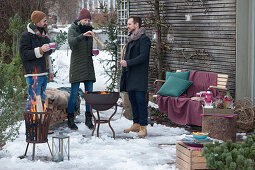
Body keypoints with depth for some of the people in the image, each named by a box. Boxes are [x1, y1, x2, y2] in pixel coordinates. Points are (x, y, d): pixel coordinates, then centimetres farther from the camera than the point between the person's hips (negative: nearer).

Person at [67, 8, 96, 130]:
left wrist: (94, 52, 9)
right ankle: (70, 119, 2)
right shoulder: (73, 29, -4)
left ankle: (88, 118, 12)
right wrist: (83, 35, -37)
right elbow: (71, 42, -26)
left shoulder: (89, 30, 14)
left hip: (88, 65, 6)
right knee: (74, 93, -5)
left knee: (89, 93, 5)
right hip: (76, 65, -6)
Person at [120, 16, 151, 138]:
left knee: (140, 100, -10)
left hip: (139, 75, -9)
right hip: (129, 74, 9)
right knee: (132, 99, 10)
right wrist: (124, 62, 15)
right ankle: (136, 124, 18)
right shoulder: (130, 39, 20)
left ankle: (143, 127, -8)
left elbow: (143, 56, -18)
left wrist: (128, 63, -20)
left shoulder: (143, 39, -9)